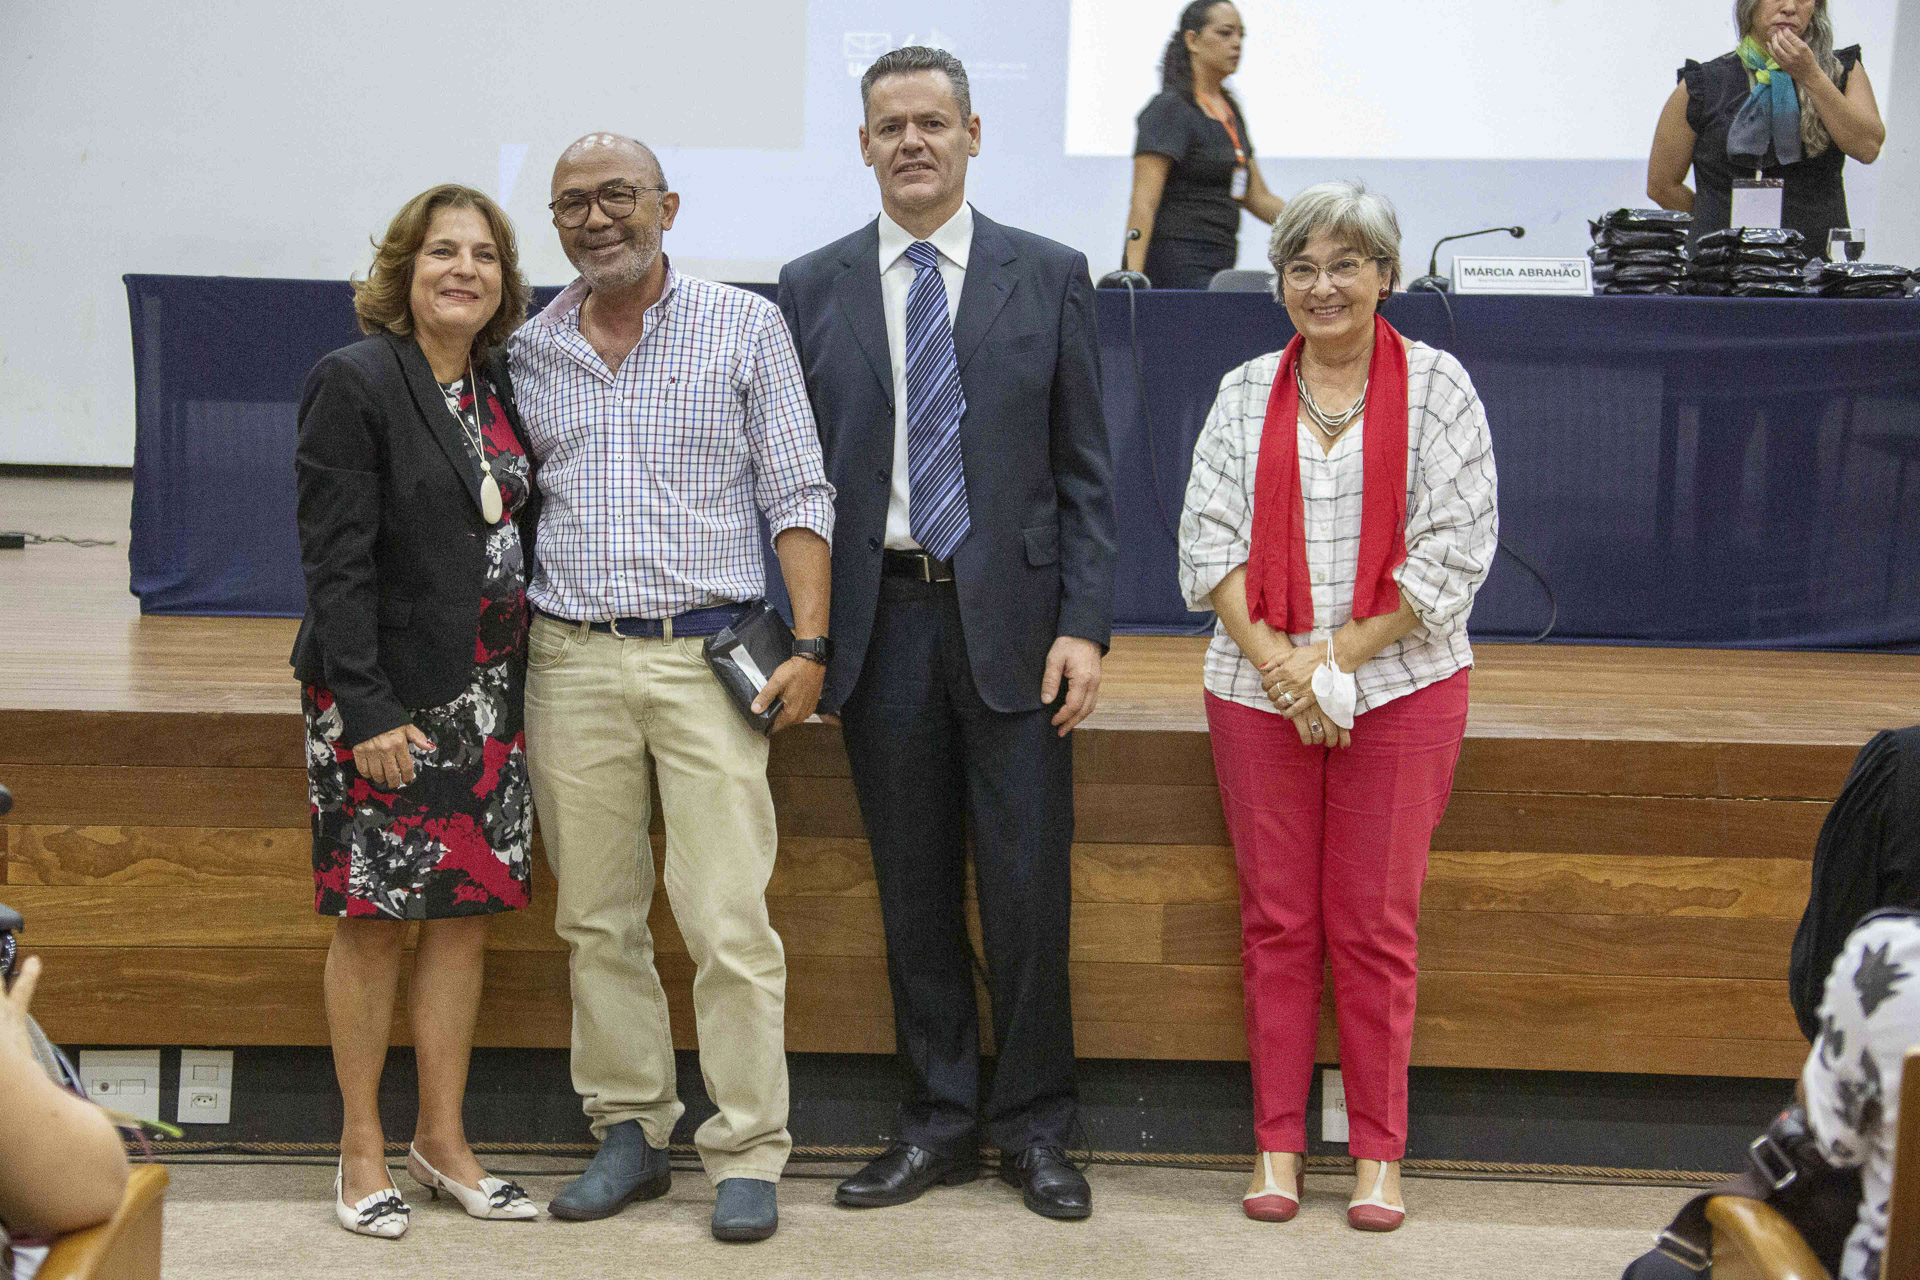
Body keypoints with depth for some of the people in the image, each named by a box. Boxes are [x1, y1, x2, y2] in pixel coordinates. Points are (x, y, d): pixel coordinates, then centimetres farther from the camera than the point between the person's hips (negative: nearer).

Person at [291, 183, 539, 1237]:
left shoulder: (499, 390, 11)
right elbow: (335, 561, -14)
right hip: (382, 699, -6)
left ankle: (443, 1138, 20)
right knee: (373, 921, 2)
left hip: (486, 694, 6)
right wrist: (367, 710, -20)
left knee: (466, 912, 9)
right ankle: (362, 1149, 14)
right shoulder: (353, 382, -9)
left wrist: (526, 676, 7)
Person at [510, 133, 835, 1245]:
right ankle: (630, 1132, 19)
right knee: (598, 919, 7)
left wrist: (810, 643, -6)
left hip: (708, 656, -3)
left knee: (730, 921, -6)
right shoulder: (530, 350, 10)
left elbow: (799, 494, 1)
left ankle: (748, 1153, 3)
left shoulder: (747, 327, 3)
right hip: (571, 662, 3)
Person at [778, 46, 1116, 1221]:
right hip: (882, 621, 2)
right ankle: (941, 1121, 20)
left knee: (1028, 886, 1)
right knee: (915, 890, 8)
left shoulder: (1049, 277, 4)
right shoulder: (813, 288, 7)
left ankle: (1036, 1126, 15)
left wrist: (1086, 625, -7)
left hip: (1011, 616, -1)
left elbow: (1086, 469, 2)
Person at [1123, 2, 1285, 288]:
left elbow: (1258, 198, 22)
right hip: (1178, 266, -9)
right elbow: (1143, 203, -16)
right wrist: (1132, 279, -25)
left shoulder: (1230, 111, 19)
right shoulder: (1169, 109, -8)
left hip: (1220, 265, 9)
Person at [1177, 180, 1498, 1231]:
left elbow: (1454, 551, -6)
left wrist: (1336, 657, -12)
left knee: (1375, 928, 1)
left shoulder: (1437, 386, 0)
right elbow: (1210, 537, 3)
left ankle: (1379, 1154, 10)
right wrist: (1271, 656, -11)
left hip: (1399, 689, -2)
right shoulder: (1245, 393, 9)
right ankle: (1277, 1144, 14)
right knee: (1275, 921, 6)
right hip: (1258, 691, 2)